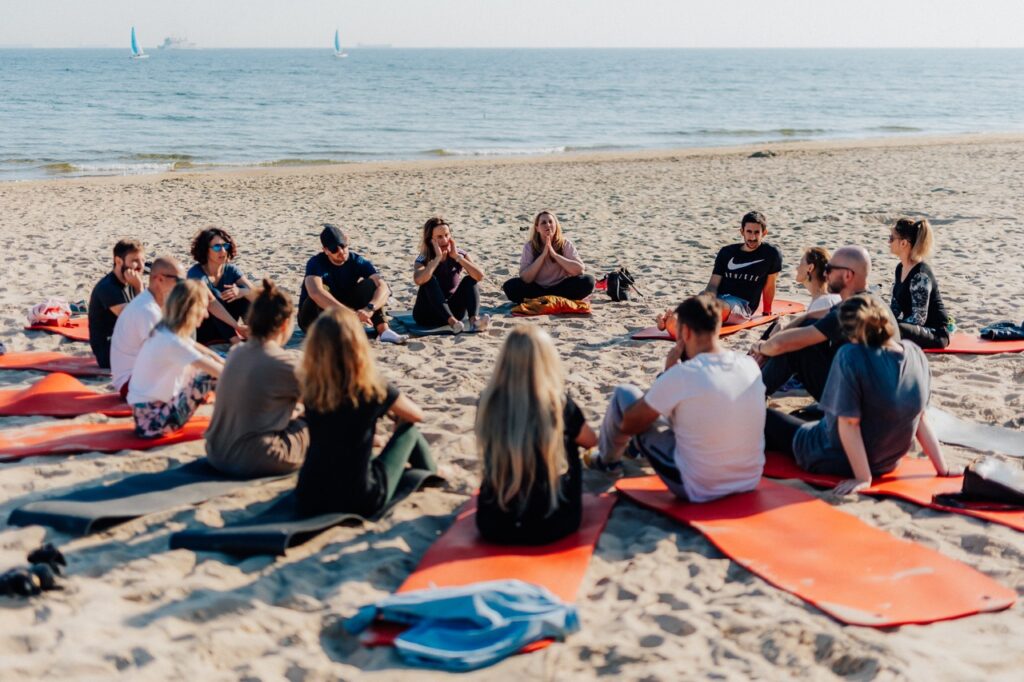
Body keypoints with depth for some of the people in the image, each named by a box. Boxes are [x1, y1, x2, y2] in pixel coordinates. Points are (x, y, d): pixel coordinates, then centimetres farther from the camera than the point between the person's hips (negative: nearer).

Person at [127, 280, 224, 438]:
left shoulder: (165, 331, 4)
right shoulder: (172, 342, -25)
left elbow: (206, 354, 13)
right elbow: (217, 371, -22)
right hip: (152, 420, -10)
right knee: (210, 374, -16)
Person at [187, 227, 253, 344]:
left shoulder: (230, 270, -5)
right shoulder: (196, 273, -21)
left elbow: (256, 294, -14)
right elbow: (210, 302, -37)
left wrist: (242, 292, -39)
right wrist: (237, 326, -47)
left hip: (224, 329, 5)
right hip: (201, 331, -5)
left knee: (244, 294, -16)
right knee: (213, 294, -31)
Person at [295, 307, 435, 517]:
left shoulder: (310, 387, -6)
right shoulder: (371, 387, -15)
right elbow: (417, 415, 4)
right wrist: (393, 411, 25)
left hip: (308, 500, 4)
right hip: (359, 501, -4)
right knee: (409, 430, 17)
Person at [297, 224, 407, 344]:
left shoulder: (357, 261, -11)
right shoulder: (316, 263, -22)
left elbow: (383, 287, -23)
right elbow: (315, 292, -42)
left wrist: (369, 309, -44)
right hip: (314, 316, -3)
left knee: (369, 284, -18)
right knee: (322, 291, -33)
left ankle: (383, 330, -29)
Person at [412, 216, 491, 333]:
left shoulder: (460, 254, -3)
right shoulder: (424, 259, -12)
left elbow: (480, 276, -19)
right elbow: (418, 280, -36)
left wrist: (457, 257, -21)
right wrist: (438, 257, -28)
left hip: (452, 310, 3)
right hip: (427, 314, -3)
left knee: (469, 281, -18)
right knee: (430, 280, -29)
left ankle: (474, 320, -42)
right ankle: (452, 322, -46)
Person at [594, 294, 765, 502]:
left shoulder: (681, 375, -22)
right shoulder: (751, 365, -5)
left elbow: (629, 425, -6)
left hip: (697, 489, -5)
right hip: (750, 482, 6)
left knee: (624, 395, 10)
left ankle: (607, 460, 37)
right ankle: (640, 446, 53)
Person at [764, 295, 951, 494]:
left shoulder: (851, 356, -28)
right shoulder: (915, 354, -10)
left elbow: (849, 422, -26)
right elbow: (920, 418, -5)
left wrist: (863, 478, -20)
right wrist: (943, 469, 3)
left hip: (835, 462, -6)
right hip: (886, 463, 6)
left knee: (766, 418, 14)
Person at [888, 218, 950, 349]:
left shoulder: (920, 275, -21)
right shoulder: (900, 269, 7)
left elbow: (919, 318, -23)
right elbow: (895, 308, 11)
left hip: (935, 334, -9)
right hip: (915, 328, 9)